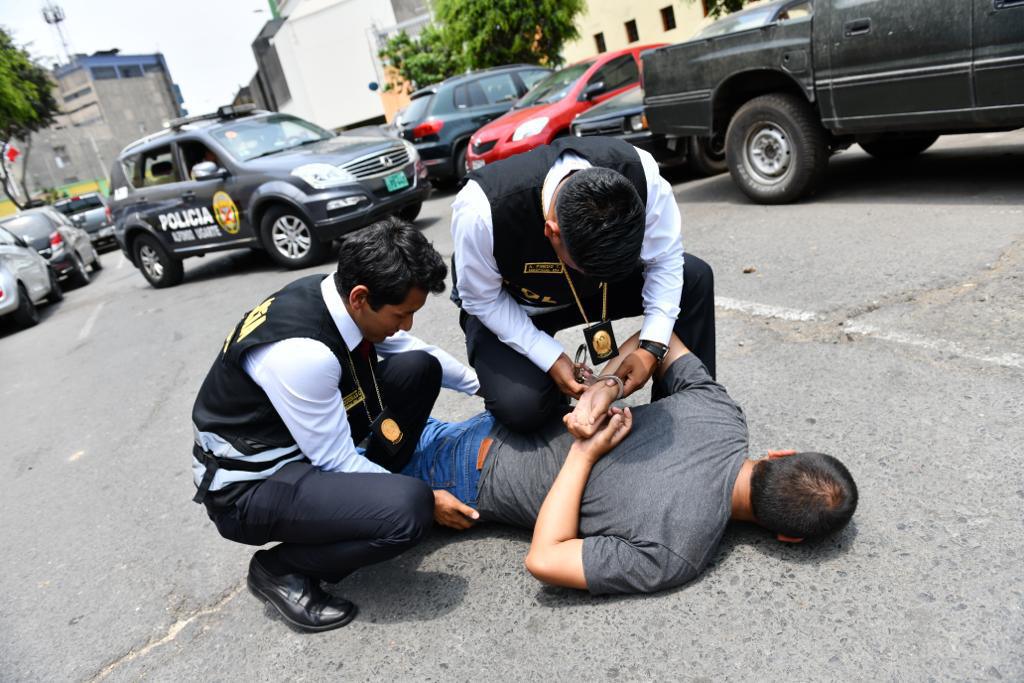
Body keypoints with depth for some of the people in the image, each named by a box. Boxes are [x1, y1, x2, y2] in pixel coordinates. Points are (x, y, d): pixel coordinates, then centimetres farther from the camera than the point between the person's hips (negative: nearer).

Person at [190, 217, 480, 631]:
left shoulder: (338, 296, -9)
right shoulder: (300, 352, -34)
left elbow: (417, 350, 9)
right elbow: (336, 460, -23)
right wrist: (425, 501, -13)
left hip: (308, 440, 8)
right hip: (249, 487, -8)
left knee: (418, 368, -3)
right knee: (408, 508, -30)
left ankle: (365, 496, 9)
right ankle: (280, 570, -4)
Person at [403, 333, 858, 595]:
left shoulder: (719, 414, -20)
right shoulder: (674, 556, -34)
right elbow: (544, 560, -29)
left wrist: (604, 386, -14)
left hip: (506, 425, 5)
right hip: (478, 478, -5)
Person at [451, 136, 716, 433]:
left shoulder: (640, 173, -32)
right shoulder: (481, 212, -40)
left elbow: (664, 260, -14)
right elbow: (482, 300, -21)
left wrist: (652, 348, -24)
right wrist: (551, 360, -26)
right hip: (507, 305, -3)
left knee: (694, 277, -17)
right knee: (520, 408, -29)